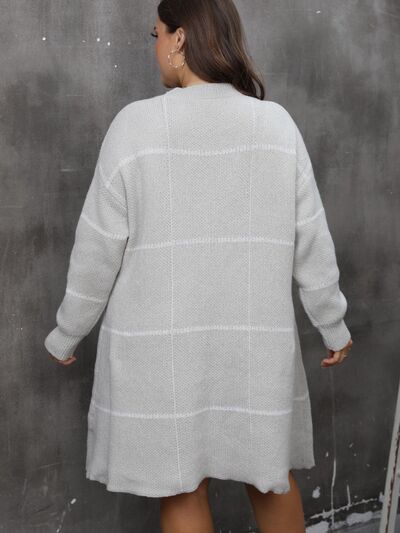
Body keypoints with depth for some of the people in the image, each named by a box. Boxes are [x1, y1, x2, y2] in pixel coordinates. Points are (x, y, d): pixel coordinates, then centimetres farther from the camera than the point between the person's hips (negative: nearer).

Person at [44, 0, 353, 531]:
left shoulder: (137, 123, -10)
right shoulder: (277, 124, -4)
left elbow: (98, 249, -7)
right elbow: (311, 243, -1)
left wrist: (65, 335, 8)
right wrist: (334, 326, 14)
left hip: (160, 344, -2)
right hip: (257, 341, 2)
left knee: (182, 489, 12)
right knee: (271, 474, 20)